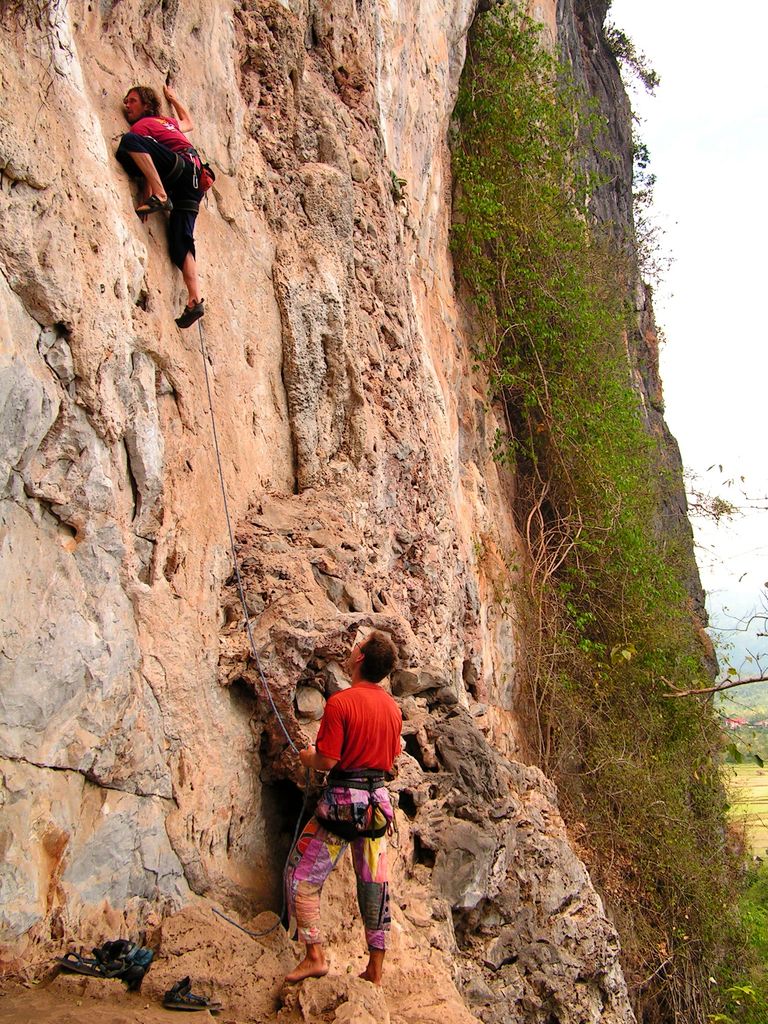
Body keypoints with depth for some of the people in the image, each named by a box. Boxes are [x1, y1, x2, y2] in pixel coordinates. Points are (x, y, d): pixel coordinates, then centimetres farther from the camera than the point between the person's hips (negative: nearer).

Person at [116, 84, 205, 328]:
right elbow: (189, 123, 55)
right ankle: (195, 299, -16)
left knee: (129, 141, -20)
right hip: (195, 181, 8)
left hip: (183, 165, -8)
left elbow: (150, 158, -3)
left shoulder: (141, 126, 10)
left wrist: (148, 194, -8)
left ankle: (160, 196, -30)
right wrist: (173, 99, 63)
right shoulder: (168, 122, 33)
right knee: (180, 240, -2)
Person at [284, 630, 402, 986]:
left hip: (344, 800, -7)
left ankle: (314, 956, 6)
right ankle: (375, 970, 19)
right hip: (378, 799, 7)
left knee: (301, 875, 7)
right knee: (374, 882, 12)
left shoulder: (340, 702, -16)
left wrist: (308, 757, 3)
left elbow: (328, 760, -18)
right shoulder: (392, 706, 6)